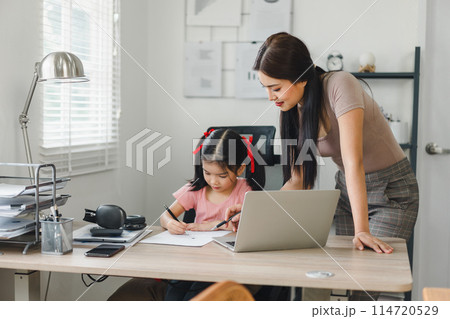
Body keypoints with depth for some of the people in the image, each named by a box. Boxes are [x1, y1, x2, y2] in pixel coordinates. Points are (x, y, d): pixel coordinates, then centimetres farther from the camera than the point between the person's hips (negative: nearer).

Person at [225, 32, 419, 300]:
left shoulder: (340, 85, -25)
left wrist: (362, 230, -37)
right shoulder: (293, 111, -3)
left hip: (391, 190, -6)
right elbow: (299, 180, 0)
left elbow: (353, 161, -33)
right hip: (347, 190, 6)